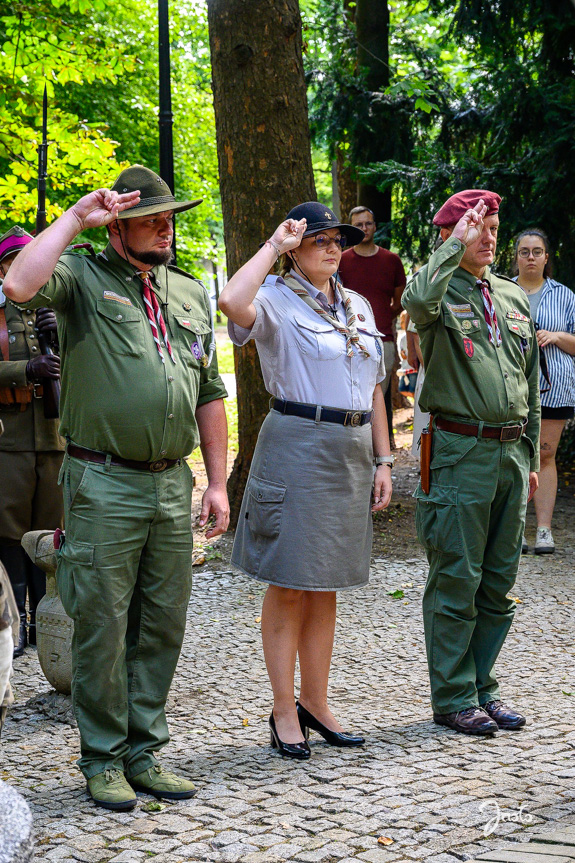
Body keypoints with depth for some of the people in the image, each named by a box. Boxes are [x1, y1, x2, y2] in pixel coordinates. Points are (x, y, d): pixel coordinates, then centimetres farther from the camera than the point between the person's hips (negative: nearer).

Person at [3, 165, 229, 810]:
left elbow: (209, 393, 18)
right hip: (105, 485, -5)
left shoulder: (191, 293, 16)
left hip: (173, 485, 6)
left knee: (162, 627, 10)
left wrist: (217, 482, 12)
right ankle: (103, 760, 14)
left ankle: (143, 752, 23)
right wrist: (74, 218, -16)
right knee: (102, 627, 1)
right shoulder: (83, 277, -1)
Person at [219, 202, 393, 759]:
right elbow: (232, 302, -30)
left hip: (353, 451, 6)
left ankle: (316, 703, 20)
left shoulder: (358, 307, 16)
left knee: (325, 587, 12)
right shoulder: (277, 300, -5)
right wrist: (274, 244, -17)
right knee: (289, 585, 0)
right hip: (297, 446, -6)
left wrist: (382, 461, 13)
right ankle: (284, 711, 8)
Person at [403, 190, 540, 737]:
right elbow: (419, 302, -31)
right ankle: (453, 699, 8)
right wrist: (456, 244, -20)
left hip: (511, 452, 6)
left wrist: (531, 456, 17)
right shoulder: (440, 290, -3)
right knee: (457, 580, -2)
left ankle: (481, 689, 23)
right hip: (460, 451, -6)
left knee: (499, 583, 11)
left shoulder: (514, 297, 16)